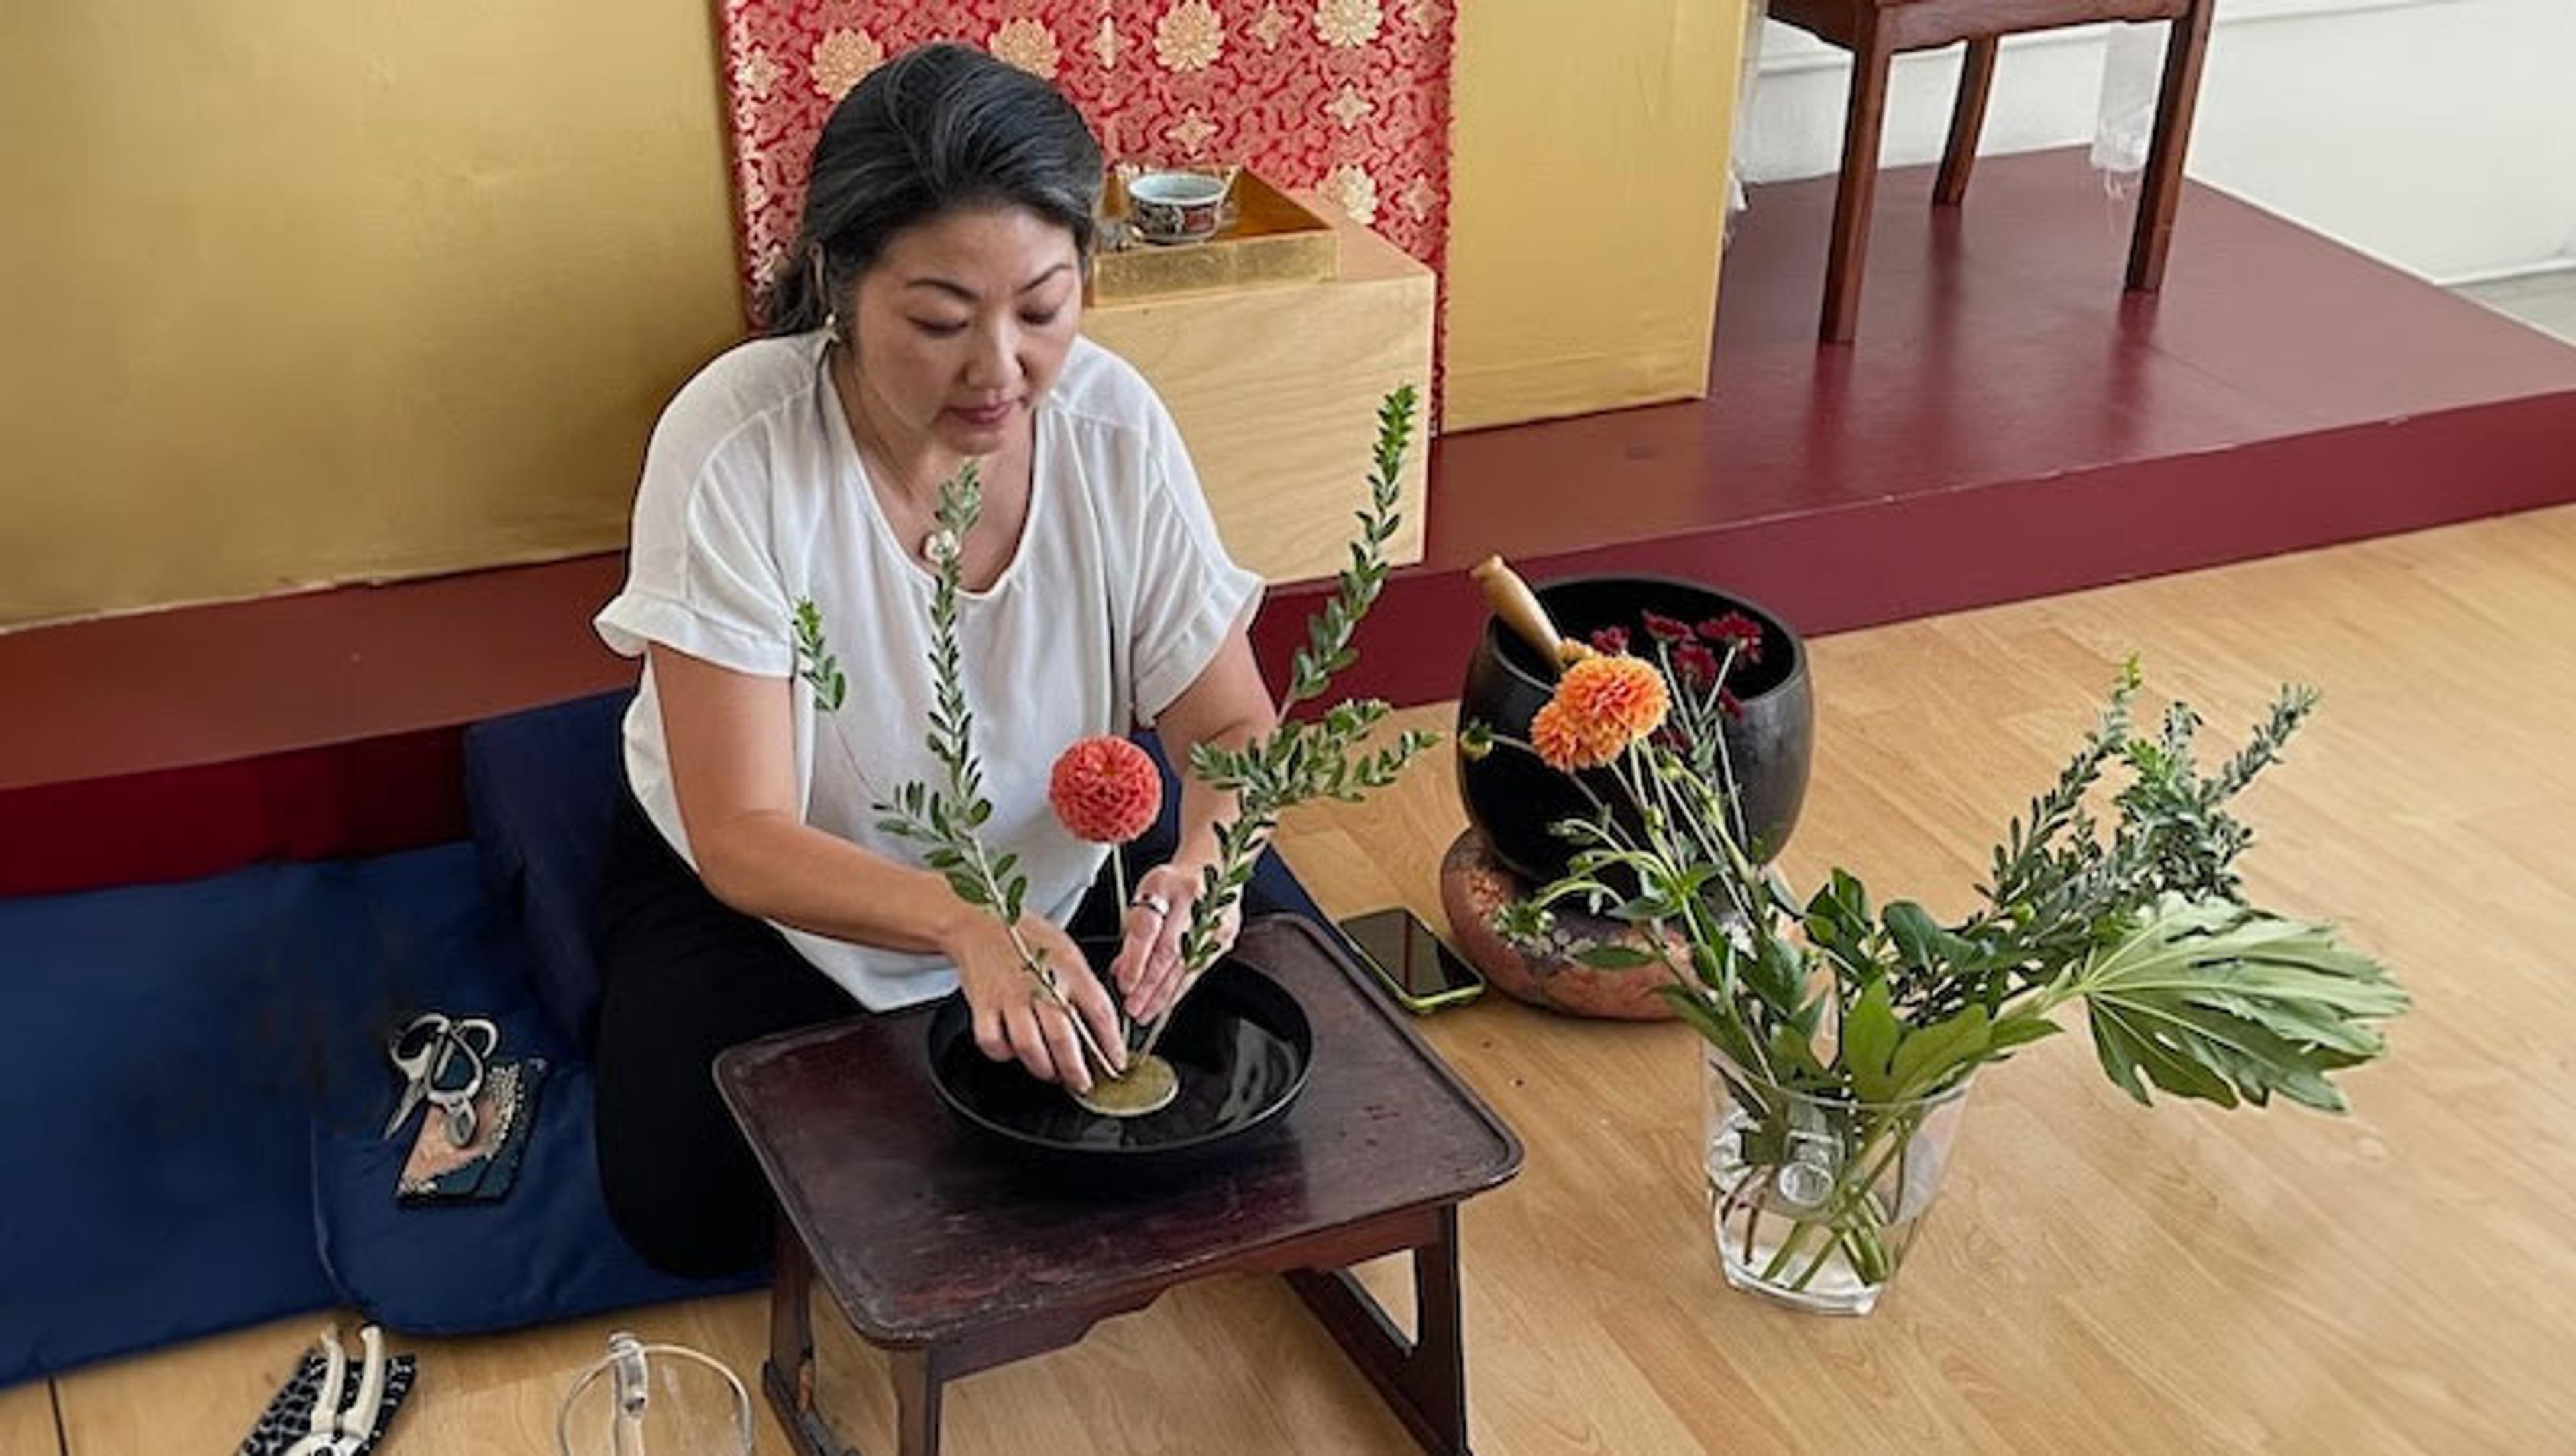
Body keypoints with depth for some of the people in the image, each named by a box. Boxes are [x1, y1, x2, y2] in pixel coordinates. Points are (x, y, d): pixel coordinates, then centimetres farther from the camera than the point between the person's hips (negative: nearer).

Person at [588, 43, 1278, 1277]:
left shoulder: (1114, 422, -20)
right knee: (688, 1206, -21)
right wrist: (966, 927, -48)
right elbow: (742, 838, -29)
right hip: (763, 898, -2)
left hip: (1051, 880, 3)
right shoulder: (733, 446, -29)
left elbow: (1234, 730, -13)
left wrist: (1203, 866, -37)